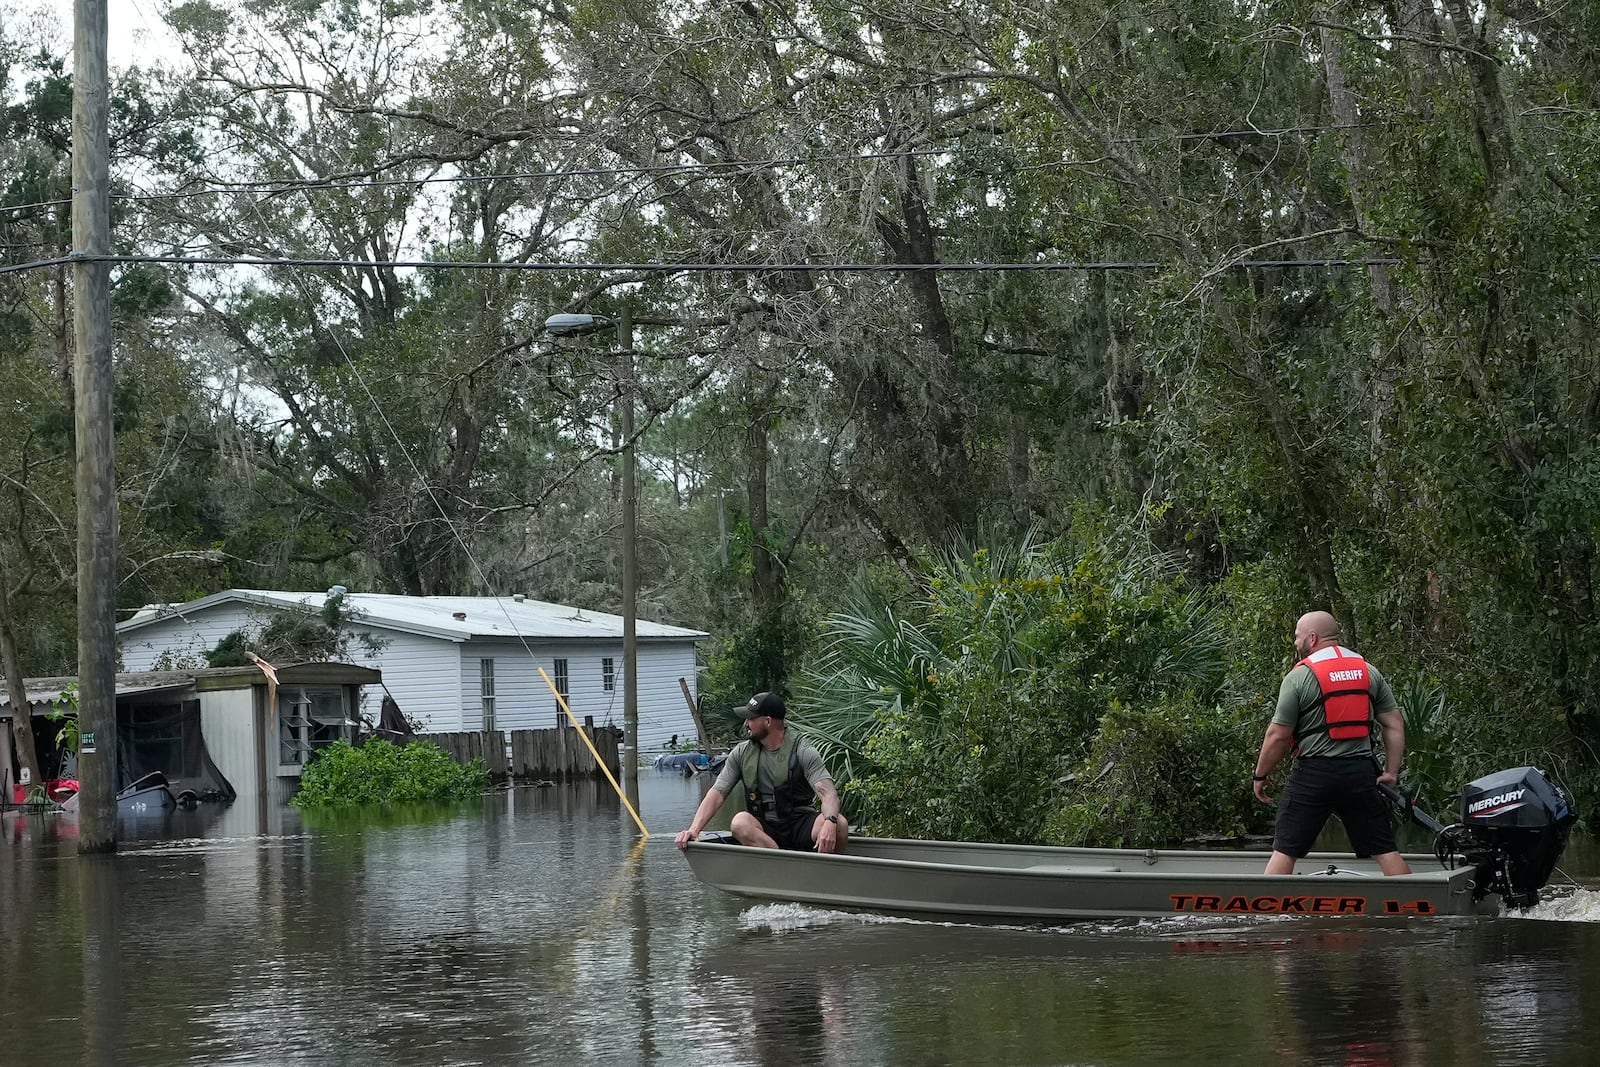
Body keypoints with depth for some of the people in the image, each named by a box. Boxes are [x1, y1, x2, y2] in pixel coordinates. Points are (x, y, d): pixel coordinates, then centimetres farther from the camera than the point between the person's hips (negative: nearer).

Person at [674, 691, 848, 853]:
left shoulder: (801, 751, -6)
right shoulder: (741, 753, 6)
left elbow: (828, 793, -18)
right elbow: (717, 793, 1)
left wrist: (830, 823, -41)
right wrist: (694, 829, -16)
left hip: (800, 826, -2)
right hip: (764, 829, 2)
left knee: (839, 824, -32)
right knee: (740, 822, -32)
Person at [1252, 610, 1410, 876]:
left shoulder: (1299, 677, -5)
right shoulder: (1370, 672, 10)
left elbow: (1278, 736, -6)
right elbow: (1395, 726, 8)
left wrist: (1260, 776, 5)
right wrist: (1391, 773, 12)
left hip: (1314, 774, -4)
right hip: (1360, 773, 4)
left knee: (1285, 850, 1)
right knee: (1385, 850, 6)